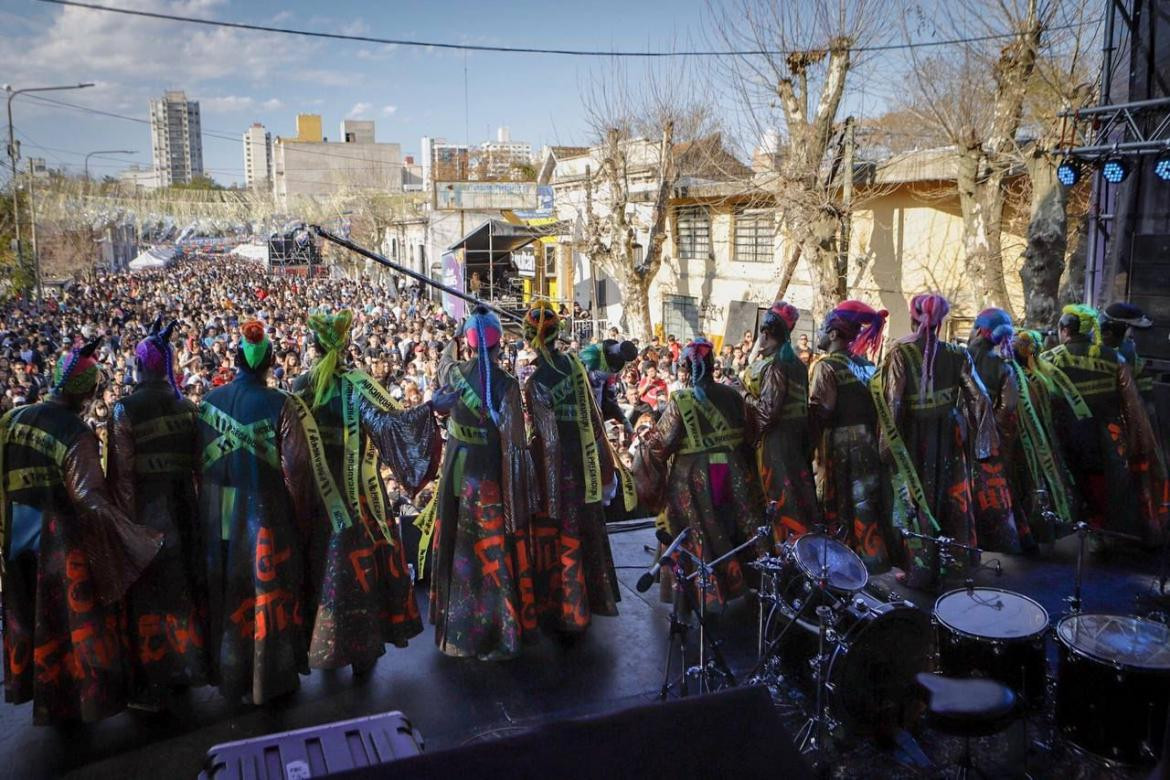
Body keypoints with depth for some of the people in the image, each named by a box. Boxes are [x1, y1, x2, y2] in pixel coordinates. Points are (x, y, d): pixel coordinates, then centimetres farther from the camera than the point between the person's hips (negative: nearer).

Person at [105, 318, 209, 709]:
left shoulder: (126, 409, -12)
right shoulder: (186, 406, 0)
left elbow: (121, 472, -13)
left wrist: (125, 520, -5)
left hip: (146, 510, -4)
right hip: (183, 507, 4)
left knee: (149, 592, 5)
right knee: (184, 582, 17)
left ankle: (152, 684, 12)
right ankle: (187, 664, 30)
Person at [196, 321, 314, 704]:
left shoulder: (210, 401, -2)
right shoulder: (278, 404, -15)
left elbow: (199, 461, 3)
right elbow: (296, 465, -15)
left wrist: (213, 499, 15)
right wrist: (300, 515, -3)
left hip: (219, 515, 4)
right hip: (264, 512, -4)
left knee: (228, 592, 18)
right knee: (269, 592, 9)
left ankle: (229, 673, 31)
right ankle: (270, 676, 19)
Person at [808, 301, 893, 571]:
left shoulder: (825, 365, -11)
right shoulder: (866, 364, 9)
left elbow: (821, 411, -18)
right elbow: (876, 406, 9)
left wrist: (813, 442, -9)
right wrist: (869, 434, 15)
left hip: (838, 441, -6)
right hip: (867, 438, 6)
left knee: (839, 504, 2)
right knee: (866, 499, 12)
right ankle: (874, 554, 18)